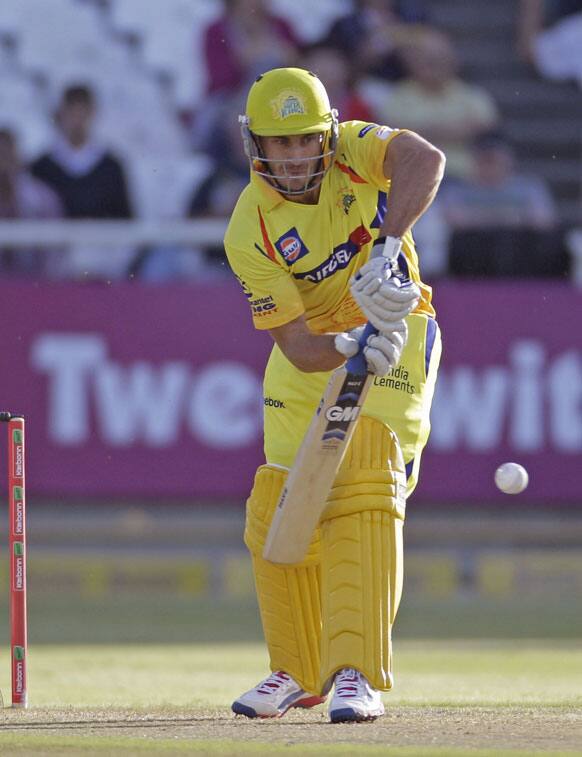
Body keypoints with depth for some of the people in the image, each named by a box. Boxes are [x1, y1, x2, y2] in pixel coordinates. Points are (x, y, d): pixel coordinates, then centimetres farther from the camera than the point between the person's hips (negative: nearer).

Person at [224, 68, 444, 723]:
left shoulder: (352, 150, -17)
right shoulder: (250, 233, -18)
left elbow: (425, 160, -39)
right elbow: (300, 347, -22)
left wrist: (387, 246, -50)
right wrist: (353, 350, -42)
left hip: (397, 332, -2)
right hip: (314, 354, 3)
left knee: (363, 492, -19)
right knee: (279, 511, 4)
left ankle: (356, 674, -22)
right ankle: (300, 672, 25)